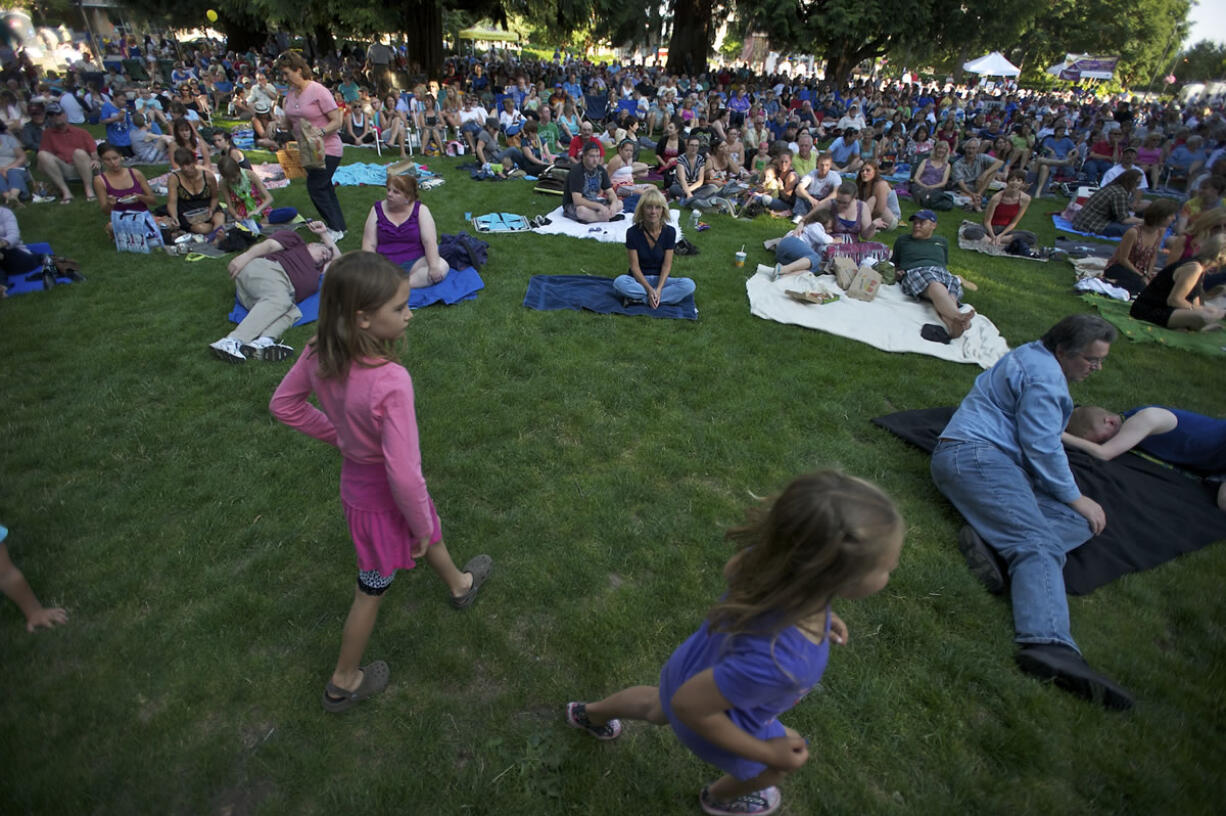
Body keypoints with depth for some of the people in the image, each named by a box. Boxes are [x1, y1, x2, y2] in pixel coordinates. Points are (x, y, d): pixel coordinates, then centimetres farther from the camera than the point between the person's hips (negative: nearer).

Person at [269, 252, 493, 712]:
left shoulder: (320, 354, -17)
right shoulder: (390, 382, -39)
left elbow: (284, 404, 0)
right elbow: (403, 473, -33)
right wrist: (420, 525, -16)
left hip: (355, 478, 7)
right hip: (384, 500, -7)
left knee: (431, 535, 34)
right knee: (372, 590, 19)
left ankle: (459, 585, 66)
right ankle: (343, 683, 45)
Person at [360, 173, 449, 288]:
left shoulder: (421, 210, 1)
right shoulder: (377, 210, 6)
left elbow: (430, 241, -10)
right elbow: (369, 245, 1)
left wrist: (433, 267, -27)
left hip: (414, 264, -1)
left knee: (442, 266, -30)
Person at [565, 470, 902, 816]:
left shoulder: (777, 554, -32)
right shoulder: (779, 662, -48)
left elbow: (734, 570, -8)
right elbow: (689, 704, -33)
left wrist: (814, 610, -4)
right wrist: (767, 753, -18)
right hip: (715, 717, -5)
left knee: (658, 709, 38)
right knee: (783, 761, 29)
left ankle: (589, 714, 66)